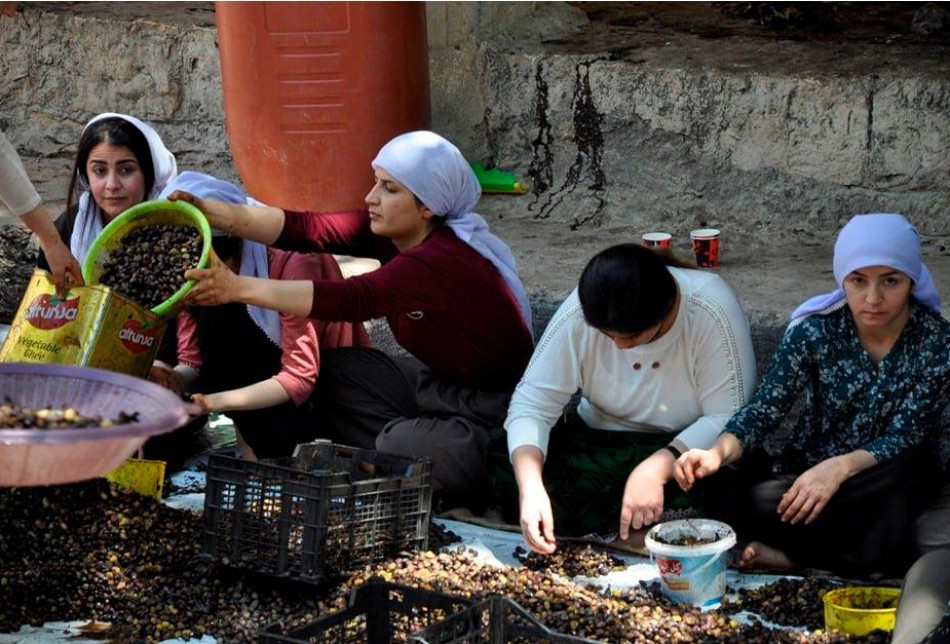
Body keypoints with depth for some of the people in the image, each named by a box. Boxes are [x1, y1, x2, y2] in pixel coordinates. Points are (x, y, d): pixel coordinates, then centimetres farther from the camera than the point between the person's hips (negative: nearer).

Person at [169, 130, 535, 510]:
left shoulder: (448, 259, -29)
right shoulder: (393, 230, -4)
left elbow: (352, 300, -38)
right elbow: (307, 229, -14)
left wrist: (238, 288, -41)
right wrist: (211, 212, -25)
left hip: (496, 412, -9)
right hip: (443, 384, 9)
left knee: (398, 446, -30)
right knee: (336, 370, 2)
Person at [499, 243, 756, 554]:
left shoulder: (713, 312, -25)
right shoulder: (578, 315, -18)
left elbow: (729, 419, -25)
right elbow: (531, 405, -17)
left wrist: (657, 468, -38)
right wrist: (530, 489, -34)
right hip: (599, 443, 3)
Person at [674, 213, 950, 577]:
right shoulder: (815, 330, -10)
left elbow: (904, 436, -19)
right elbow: (765, 408, -14)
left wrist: (839, 468, -37)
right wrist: (719, 453, -35)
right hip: (807, 470, 1)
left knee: (914, 468, -38)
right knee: (736, 497, -29)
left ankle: (793, 553, -21)